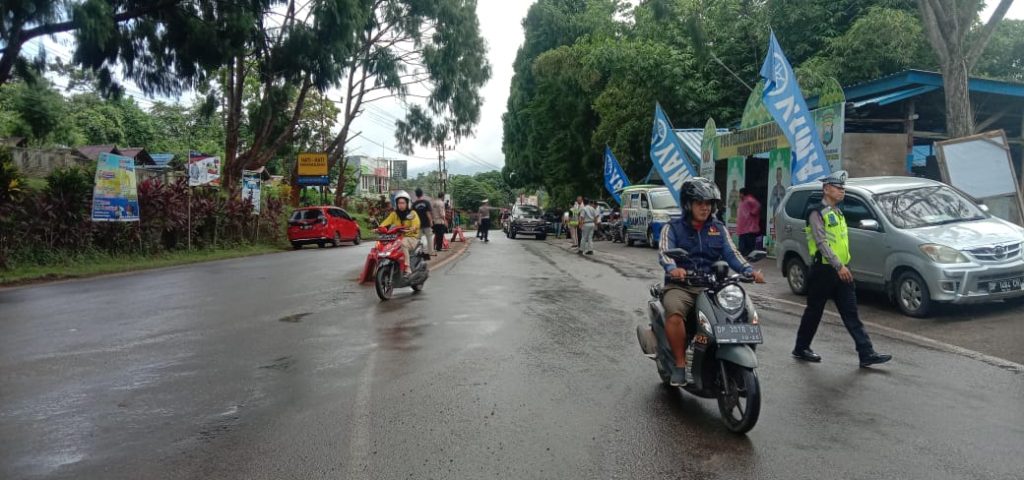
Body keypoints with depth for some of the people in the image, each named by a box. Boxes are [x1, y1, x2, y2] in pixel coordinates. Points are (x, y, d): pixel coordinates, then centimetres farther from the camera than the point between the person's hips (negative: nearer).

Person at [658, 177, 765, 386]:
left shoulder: (719, 228, 17)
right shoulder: (673, 227, 7)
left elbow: (731, 254, 5)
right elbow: (664, 252, -10)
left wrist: (749, 271, -15)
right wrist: (672, 268, -34)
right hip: (680, 285, -3)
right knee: (675, 312, -35)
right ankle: (680, 365, -21)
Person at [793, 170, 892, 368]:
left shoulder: (838, 213, 16)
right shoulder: (817, 213, -11)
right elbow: (822, 242, -19)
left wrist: (843, 266, 18)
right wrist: (838, 265, -26)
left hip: (841, 270, 8)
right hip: (823, 270, -8)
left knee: (851, 313, 4)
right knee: (814, 311, 3)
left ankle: (867, 354, 3)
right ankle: (801, 348, 17)